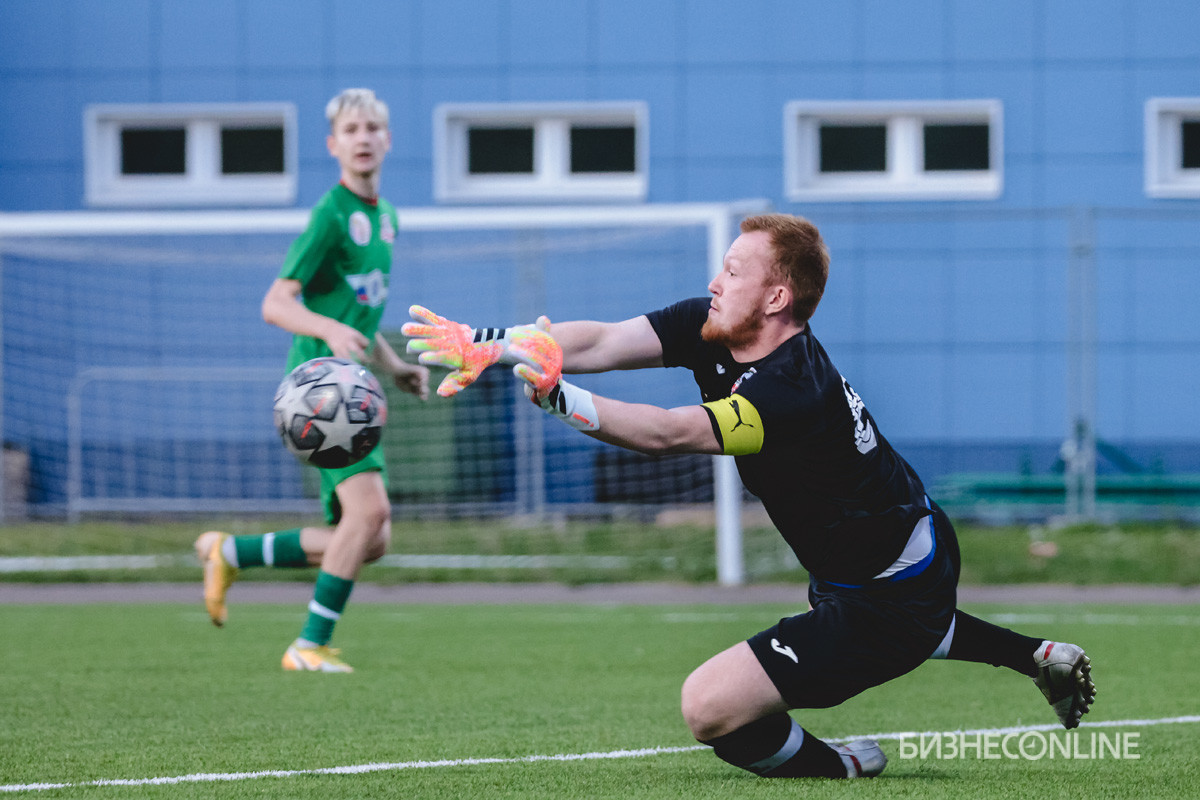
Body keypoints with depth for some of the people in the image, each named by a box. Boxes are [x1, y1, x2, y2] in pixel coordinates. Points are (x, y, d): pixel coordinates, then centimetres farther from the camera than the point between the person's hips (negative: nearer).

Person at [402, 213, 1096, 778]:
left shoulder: (794, 393, -33)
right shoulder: (714, 329, -8)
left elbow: (667, 434, -41)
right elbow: (601, 343, -14)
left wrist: (559, 396, -50)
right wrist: (491, 343, -25)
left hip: (889, 598, -10)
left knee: (709, 707, -17)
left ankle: (841, 766, 5)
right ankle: (1043, 658, 53)